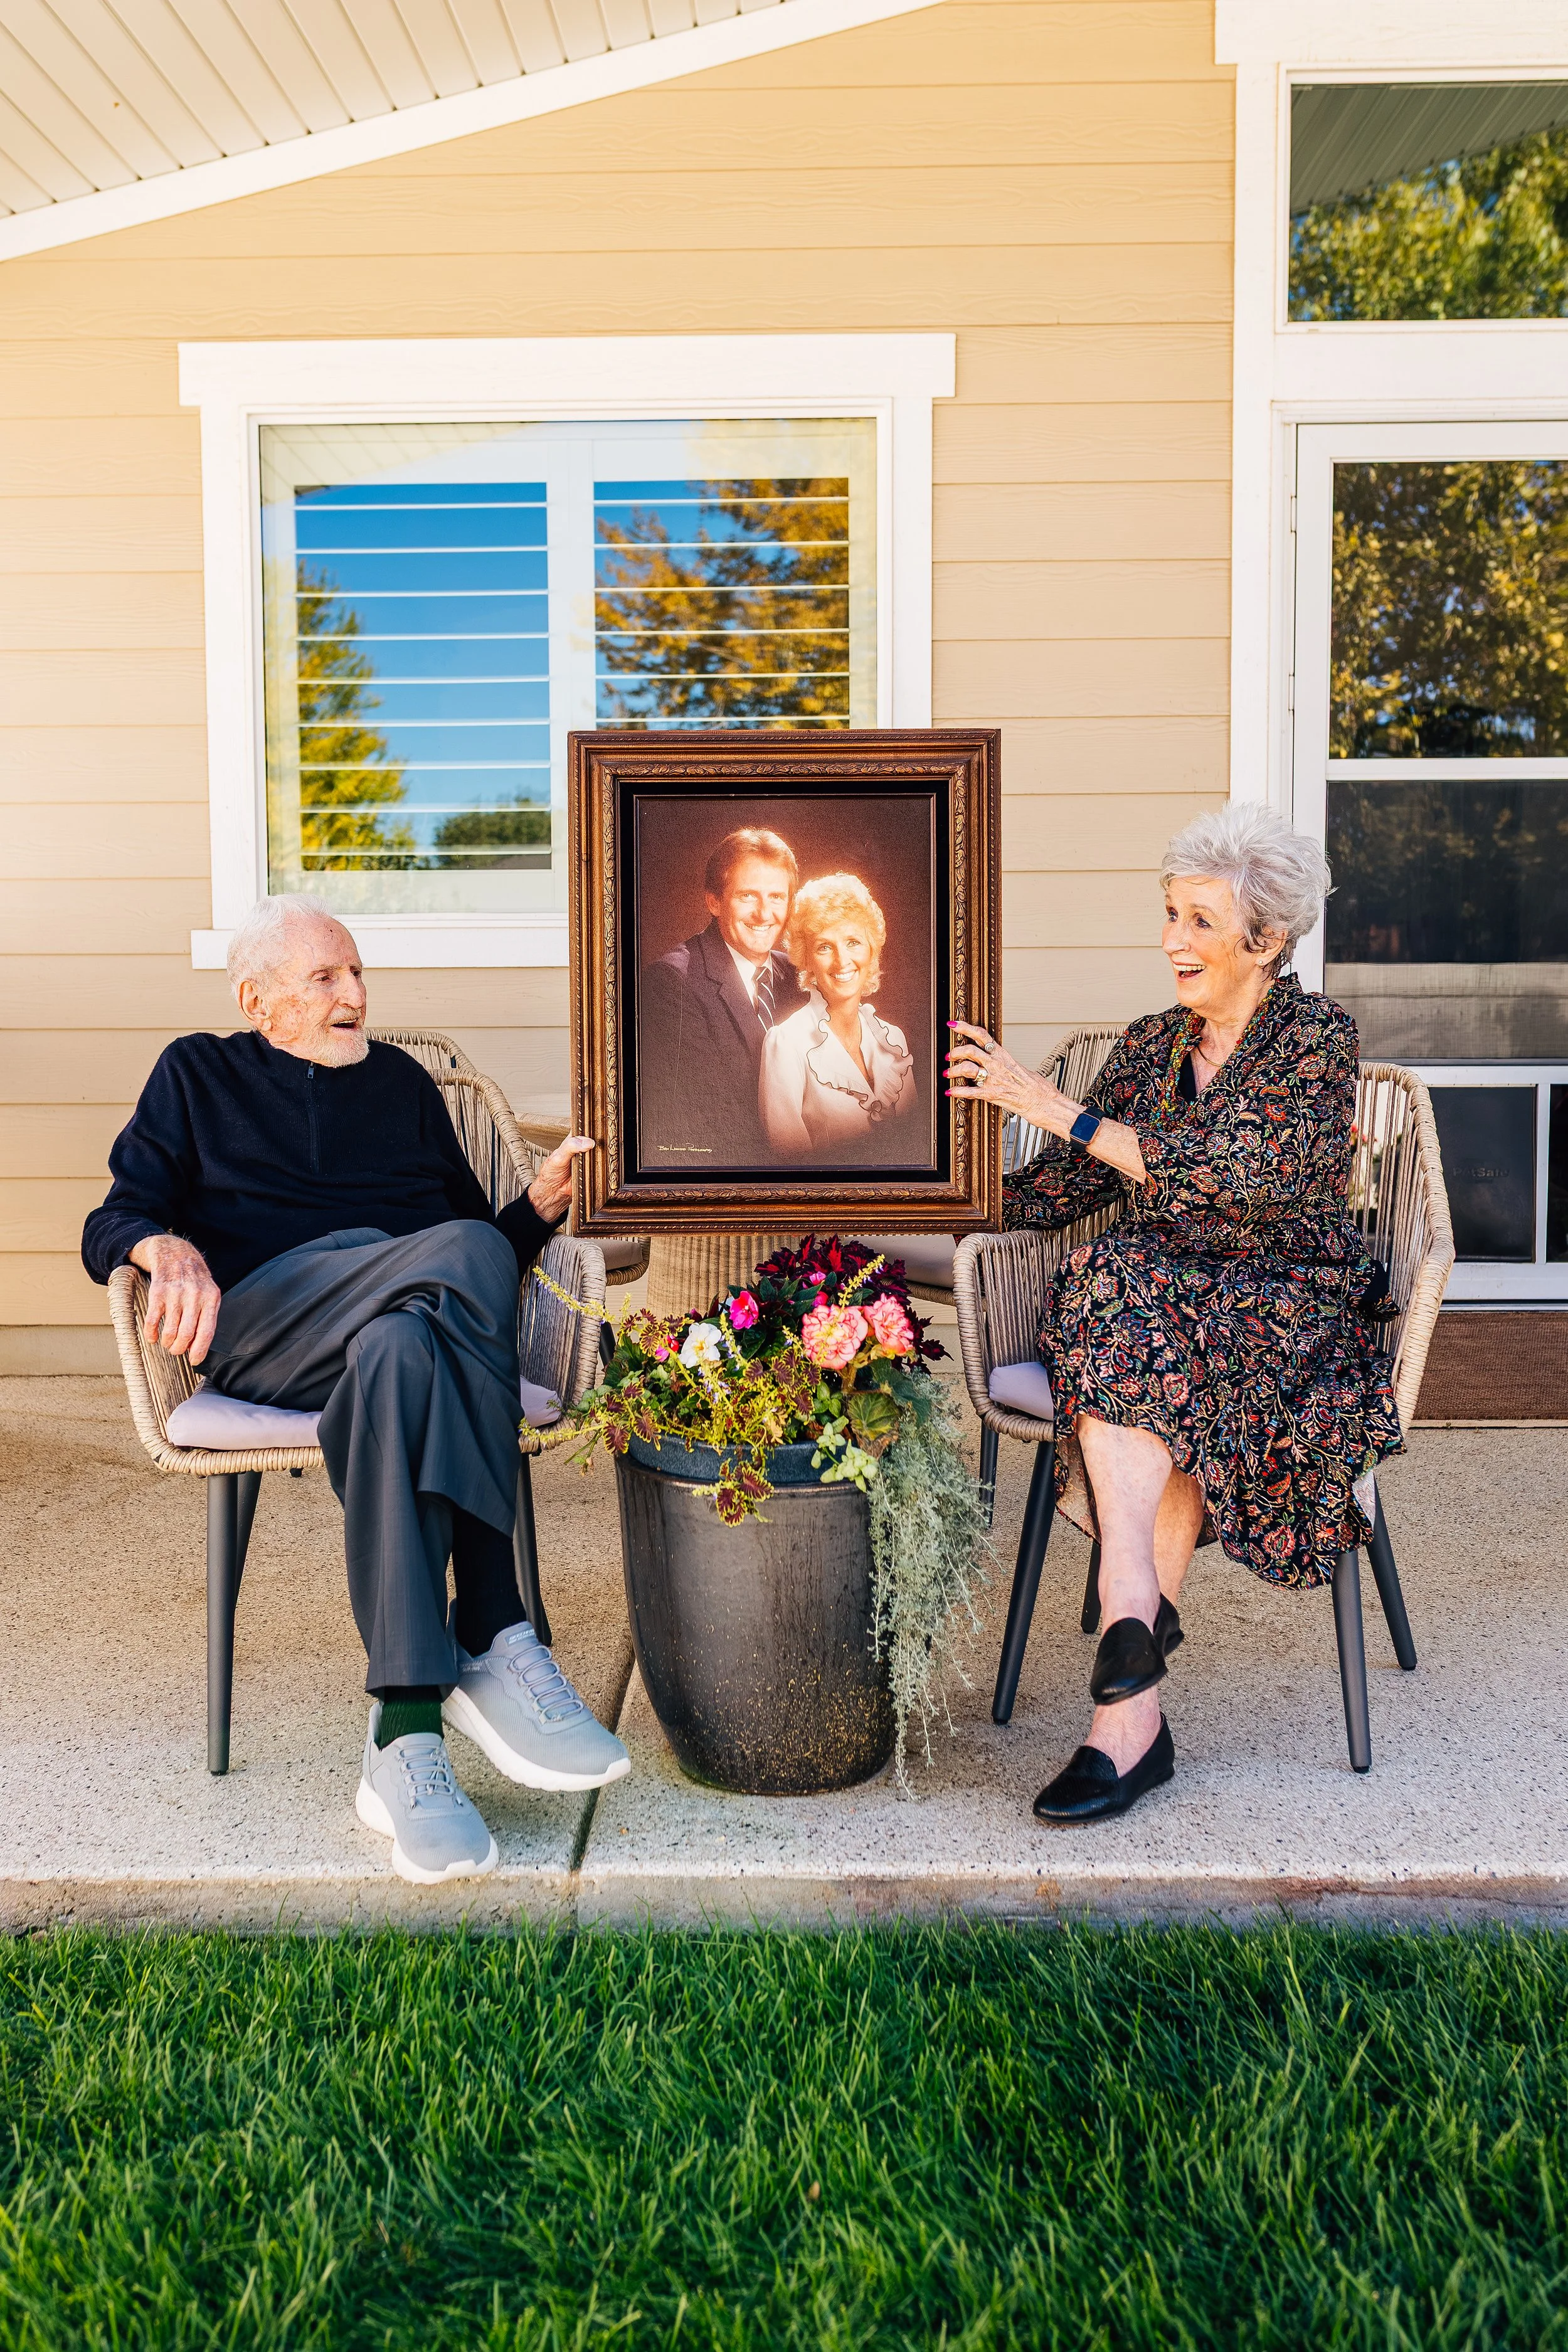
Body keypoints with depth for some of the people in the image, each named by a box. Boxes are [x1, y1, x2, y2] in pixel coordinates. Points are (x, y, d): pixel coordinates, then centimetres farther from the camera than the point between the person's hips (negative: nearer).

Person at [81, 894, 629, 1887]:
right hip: (263, 1322, -2)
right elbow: (114, 1222, 11)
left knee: (401, 1351, -39)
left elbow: (497, 1245, 27)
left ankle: (409, 1737, -44)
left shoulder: (401, 1081, 29)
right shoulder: (198, 1074, 23)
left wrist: (544, 1204, 4)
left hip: (413, 1317, 2)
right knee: (463, 1254, -35)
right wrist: (170, 1248, -12)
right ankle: (496, 1641, -40)